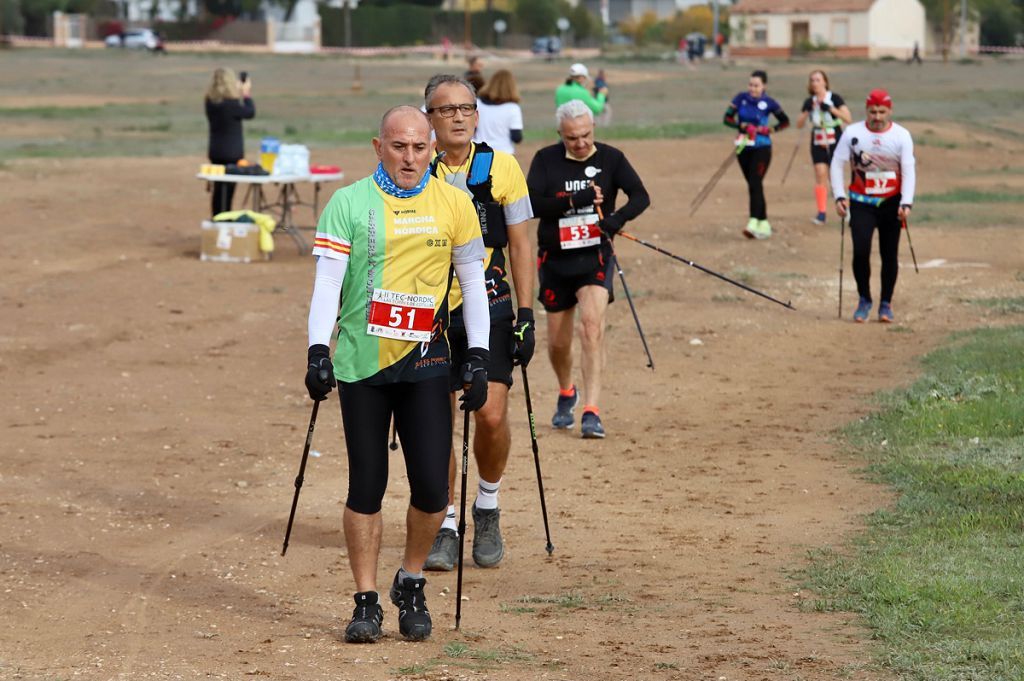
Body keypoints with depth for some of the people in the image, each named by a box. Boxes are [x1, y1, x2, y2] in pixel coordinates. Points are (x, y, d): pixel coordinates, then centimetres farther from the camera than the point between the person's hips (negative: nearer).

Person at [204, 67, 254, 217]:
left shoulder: (211, 101, 1)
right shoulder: (231, 102, -21)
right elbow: (250, 112, -6)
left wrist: (240, 93, 12)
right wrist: (246, 94, 7)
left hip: (216, 151, 7)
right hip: (231, 152, -7)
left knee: (219, 188, 14)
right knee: (227, 189, -1)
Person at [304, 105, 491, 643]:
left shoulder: (454, 204, 5)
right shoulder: (349, 203, 0)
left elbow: (471, 280, 10)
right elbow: (328, 280, -5)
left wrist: (477, 357, 3)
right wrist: (318, 352, -16)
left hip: (425, 361, 1)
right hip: (361, 361, -1)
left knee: (431, 487, -4)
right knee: (366, 487, 1)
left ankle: (410, 585, 19)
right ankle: (366, 602, 11)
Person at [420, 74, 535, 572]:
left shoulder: (501, 168, 0)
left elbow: (520, 247, 4)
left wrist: (526, 316, -1)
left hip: (488, 307, -1)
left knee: (491, 415, -9)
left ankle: (488, 507, 17)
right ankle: (444, 527, 13)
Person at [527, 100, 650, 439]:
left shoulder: (610, 158, -3)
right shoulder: (546, 160, -3)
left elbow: (640, 196, -10)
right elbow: (532, 204, -14)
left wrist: (617, 218, -30)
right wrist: (576, 201, -26)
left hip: (595, 257, -2)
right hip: (555, 259, 2)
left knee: (592, 323, -22)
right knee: (558, 342, 10)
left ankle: (591, 412, -24)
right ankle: (566, 394, 42)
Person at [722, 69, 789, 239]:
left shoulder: (768, 103, -5)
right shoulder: (741, 99, 1)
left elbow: (785, 121, 6)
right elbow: (727, 118, -2)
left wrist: (771, 129, -11)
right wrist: (743, 126, -17)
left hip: (761, 148, -4)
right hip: (743, 147, 4)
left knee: (755, 184, -16)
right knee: (752, 186, 9)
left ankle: (754, 223, -24)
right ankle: (764, 224, 19)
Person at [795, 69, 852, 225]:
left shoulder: (834, 98, -5)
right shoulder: (809, 102, 6)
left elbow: (848, 119, -14)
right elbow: (799, 124, 4)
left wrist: (830, 108, -23)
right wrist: (807, 111, -13)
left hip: (834, 140, -3)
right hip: (818, 142, 3)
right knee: (820, 174, -7)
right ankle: (821, 212, -6)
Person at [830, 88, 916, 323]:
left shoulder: (901, 135, -3)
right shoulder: (852, 133, -3)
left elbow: (908, 171, -6)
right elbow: (837, 164, 0)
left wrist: (906, 203, -18)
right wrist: (839, 196, -10)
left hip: (891, 203, 1)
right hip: (861, 203, -1)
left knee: (890, 255, 3)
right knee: (860, 251, -12)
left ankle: (885, 304, 16)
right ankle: (864, 300, 7)